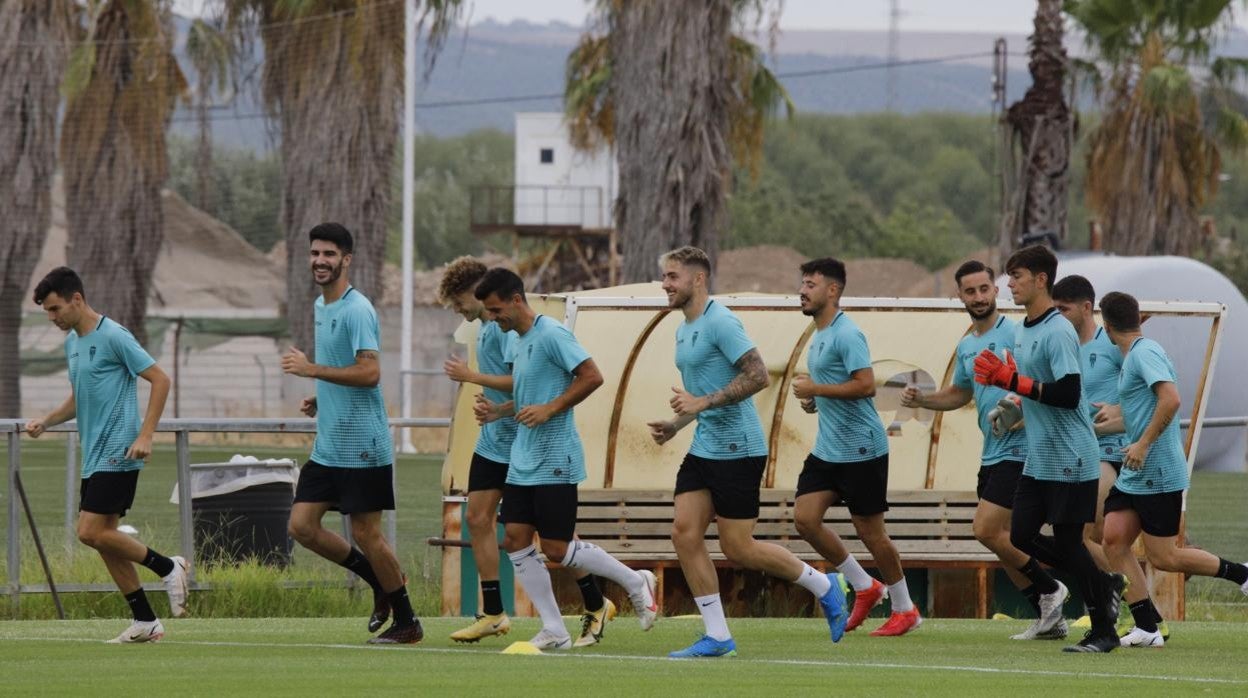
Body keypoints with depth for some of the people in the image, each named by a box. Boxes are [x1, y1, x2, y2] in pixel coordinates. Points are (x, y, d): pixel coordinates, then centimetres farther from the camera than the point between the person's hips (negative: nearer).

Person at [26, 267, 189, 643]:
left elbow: (160, 380, -12)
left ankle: (169, 567, -1)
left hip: (118, 454, -9)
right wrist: (45, 421, 10)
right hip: (94, 457, 9)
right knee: (103, 538, 5)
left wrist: (145, 435, -19)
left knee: (92, 532, -16)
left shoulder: (113, 337, -12)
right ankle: (145, 622, 9)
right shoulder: (72, 342, 15)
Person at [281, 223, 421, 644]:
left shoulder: (357, 310, -14)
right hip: (327, 446, 9)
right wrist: (321, 399, 11)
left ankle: (406, 622, 9)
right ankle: (380, 581, 20)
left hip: (362, 445, -9)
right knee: (302, 526, 4)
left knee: (365, 533, -4)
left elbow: (369, 372, -23)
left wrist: (311, 369, -22)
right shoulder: (321, 307, 15)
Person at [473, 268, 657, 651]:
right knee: (515, 539, 1)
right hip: (523, 461, 9)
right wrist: (496, 411, 9)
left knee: (557, 548, -7)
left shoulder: (551, 334, -14)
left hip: (554, 460, -9)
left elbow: (592, 376, -18)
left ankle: (635, 583, 13)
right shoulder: (518, 342, 15)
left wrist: (549, 410, -21)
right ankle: (554, 631, 5)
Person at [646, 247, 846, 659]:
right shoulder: (684, 331, 16)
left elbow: (757, 375, -23)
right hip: (704, 449, 9)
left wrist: (703, 403, -24)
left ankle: (824, 587, 14)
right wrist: (675, 425, 14)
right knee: (685, 533, -2)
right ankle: (717, 636, 2)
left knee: (738, 548, -6)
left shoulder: (720, 323, -14)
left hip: (736, 450, -9)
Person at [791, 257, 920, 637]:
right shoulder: (819, 336, 15)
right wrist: (814, 400, 8)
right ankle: (865, 587, 13)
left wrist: (815, 389, -20)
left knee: (870, 531, -2)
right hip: (828, 447, 9)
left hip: (860, 449, -9)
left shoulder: (847, 334, -16)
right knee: (805, 518, -2)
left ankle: (904, 609, 14)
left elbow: (866, 385, -25)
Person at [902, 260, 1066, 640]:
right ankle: (1050, 619, 14)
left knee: (987, 530, -16)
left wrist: (1025, 407, -32)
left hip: (1019, 449, -9)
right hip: (991, 453, 9)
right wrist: (921, 399, 13)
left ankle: (1048, 590, 1)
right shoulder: (966, 346, 15)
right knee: (1000, 539, 7)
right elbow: (960, 394, 30)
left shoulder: (1014, 334, -11)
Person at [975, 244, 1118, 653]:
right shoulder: (1023, 331, 12)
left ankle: (1104, 631, 4)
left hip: (1069, 459, -9)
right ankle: (1101, 586, 21)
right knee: (1022, 535, 6)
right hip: (1038, 460, 9)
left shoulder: (1058, 332, -17)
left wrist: (1012, 380, -23)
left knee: (1068, 542, -5)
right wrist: (1001, 376, 2)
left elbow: (1068, 393, -25)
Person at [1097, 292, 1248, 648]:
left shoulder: (1145, 352, -16)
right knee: (1114, 540, -2)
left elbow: (1170, 399, -28)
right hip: (1134, 474, 10)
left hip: (1158, 473, -10)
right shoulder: (1132, 355, 14)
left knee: (1163, 557, -4)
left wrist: (1143, 444, -26)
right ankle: (1147, 628, -1)